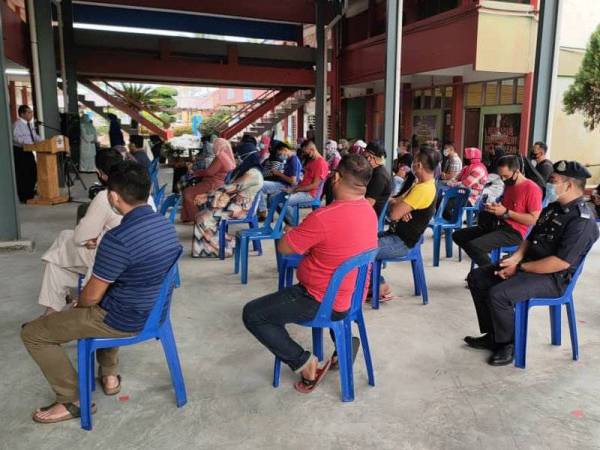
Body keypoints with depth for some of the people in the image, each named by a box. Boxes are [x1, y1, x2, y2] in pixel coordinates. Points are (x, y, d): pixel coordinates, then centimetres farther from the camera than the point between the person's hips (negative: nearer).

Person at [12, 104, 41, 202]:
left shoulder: (30, 124, 13)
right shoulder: (17, 124, -14)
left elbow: (35, 136, 18)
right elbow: (15, 137, -26)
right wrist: (28, 142, -35)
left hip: (28, 151, 9)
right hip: (19, 151, -9)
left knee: (33, 172, 13)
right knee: (22, 175, -3)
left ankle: (30, 193, 28)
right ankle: (23, 197, 5)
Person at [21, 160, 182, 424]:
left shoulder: (117, 239, -30)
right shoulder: (166, 225, -4)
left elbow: (92, 296, -19)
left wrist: (78, 304, 5)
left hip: (124, 320, -8)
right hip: (153, 310, 8)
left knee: (32, 333, 6)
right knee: (102, 303, 38)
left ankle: (73, 401, 15)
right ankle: (109, 375, 39)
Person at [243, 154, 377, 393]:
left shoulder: (324, 217, -30)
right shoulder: (369, 211, -3)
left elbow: (283, 248, -17)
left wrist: (293, 233, 3)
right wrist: (305, 234, 4)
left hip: (326, 303, -8)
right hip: (355, 296, 8)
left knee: (252, 314, 0)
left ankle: (305, 363, 0)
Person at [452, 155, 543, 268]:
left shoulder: (532, 188, -13)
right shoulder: (508, 185, 14)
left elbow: (534, 220, -18)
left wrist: (506, 212, -20)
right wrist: (494, 207, 6)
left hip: (514, 233, -9)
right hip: (499, 226, 10)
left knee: (473, 245, -30)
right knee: (457, 235, 2)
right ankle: (486, 263, 2)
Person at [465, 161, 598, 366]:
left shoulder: (582, 219, -19)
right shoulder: (553, 207, 10)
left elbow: (561, 263, -26)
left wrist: (520, 268, -18)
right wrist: (515, 258, -5)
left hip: (552, 278, -10)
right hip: (528, 264, 10)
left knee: (498, 294, -29)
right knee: (477, 278, 4)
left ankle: (508, 344, -3)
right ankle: (493, 335, 11)